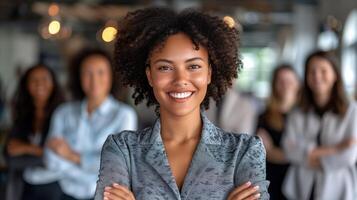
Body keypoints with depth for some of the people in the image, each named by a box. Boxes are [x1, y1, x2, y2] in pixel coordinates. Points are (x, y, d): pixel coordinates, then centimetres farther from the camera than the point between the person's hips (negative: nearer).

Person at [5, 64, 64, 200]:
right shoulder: (22, 118, 8)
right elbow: (11, 157, 3)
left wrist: (25, 148, -5)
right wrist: (39, 151, -11)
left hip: (53, 189, -4)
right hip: (28, 188, 4)